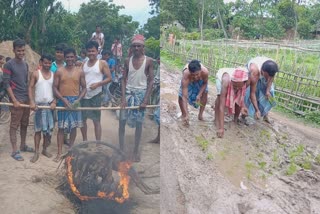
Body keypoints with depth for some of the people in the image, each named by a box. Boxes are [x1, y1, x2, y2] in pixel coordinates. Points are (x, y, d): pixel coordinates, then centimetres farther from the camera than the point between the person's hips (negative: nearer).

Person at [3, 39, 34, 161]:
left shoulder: (25, 64, 12)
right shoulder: (9, 65, -8)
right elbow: (6, 83, -12)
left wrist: (30, 98, 13)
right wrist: (14, 100, -17)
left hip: (26, 99, 7)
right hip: (17, 99, -6)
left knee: (24, 124, 13)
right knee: (14, 125, -1)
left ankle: (23, 146, 26)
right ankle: (14, 151, 4)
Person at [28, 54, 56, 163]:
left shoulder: (53, 75, 6)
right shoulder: (36, 74, -1)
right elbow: (30, 88, -4)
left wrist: (54, 102, -8)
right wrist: (32, 102, -16)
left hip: (50, 104, 3)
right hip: (39, 104, -2)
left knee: (49, 129, 6)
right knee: (38, 129, 3)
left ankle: (45, 149, 20)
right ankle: (36, 152, 9)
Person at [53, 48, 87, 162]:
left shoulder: (80, 71, 2)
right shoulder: (59, 71, -1)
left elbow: (84, 88, 3)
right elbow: (55, 88, -2)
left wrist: (78, 100, -12)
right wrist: (64, 100, -14)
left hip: (75, 101, 1)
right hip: (62, 101, -1)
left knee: (74, 127, 9)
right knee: (61, 127, 2)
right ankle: (59, 152, 9)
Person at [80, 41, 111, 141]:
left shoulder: (102, 63, -2)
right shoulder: (83, 64, 10)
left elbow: (109, 78, -6)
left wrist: (97, 84, -18)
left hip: (95, 95, -4)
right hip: (83, 95, 5)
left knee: (96, 120, 1)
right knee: (82, 119, 11)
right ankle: (84, 141, 28)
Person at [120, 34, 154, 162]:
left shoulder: (148, 61, -5)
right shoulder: (128, 61, 3)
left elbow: (151, 81, -5)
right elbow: (124, 80, 2)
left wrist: (146, 100, -12)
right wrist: (123, 97, -9)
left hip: (141, 94, -2)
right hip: (128, 93, 3)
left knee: (138, 123, 5)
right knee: (121, 121, 0)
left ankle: (136, 151, 18)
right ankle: (121, 149, 14)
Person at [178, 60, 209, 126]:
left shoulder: (205, 72, -42)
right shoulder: (186, 74, -45)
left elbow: (205, 83, -15)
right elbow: (184, 97, -44)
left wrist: (199, 95, -26)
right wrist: (186, 114, -47)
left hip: (200, 80, 2)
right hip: (188, 80, -2)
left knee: (205, 92, -13)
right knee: (181, 96, -14)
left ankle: (200, 114, 10)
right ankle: (183, 114, 13)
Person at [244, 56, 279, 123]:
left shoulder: (272, 67, -35)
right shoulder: (254, 72, -45)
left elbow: (271, 78, -9)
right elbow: (252, 93, -40)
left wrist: (268, 90, -19)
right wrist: (257, 110, -40)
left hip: (262, 76, 4)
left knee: (269, 93, -3)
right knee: (248, 94, -22)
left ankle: (265, 115, 11)